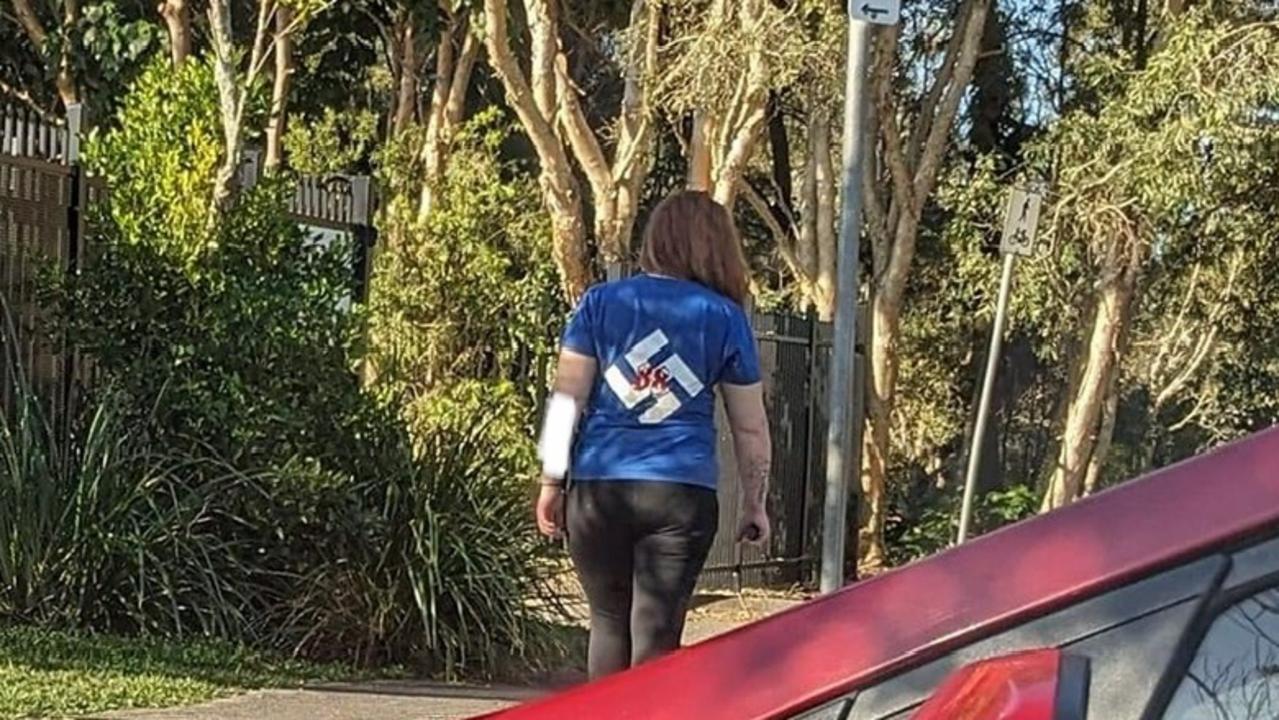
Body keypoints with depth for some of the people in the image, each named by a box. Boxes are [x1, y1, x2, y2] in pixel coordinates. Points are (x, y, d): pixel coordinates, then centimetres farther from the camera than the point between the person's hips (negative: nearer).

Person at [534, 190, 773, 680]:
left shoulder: (601, 302, 6)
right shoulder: (725, 317, 6)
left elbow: (566, 398, 2)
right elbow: (751, 428, 8)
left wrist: (551, 482, 7)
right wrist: (754, 505, 18)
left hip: (598, 489, 1)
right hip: (681, 492, -1)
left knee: (609, 622, 15)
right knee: (657, 632, 2)